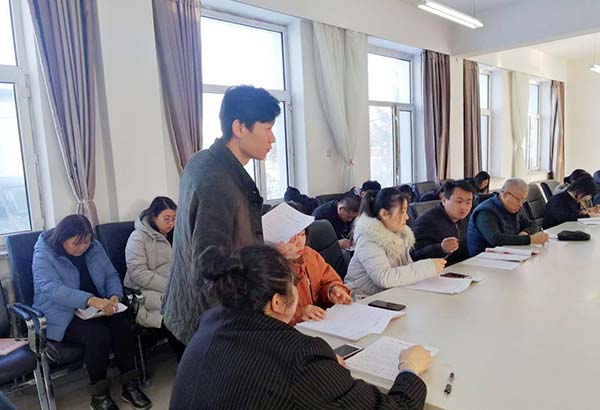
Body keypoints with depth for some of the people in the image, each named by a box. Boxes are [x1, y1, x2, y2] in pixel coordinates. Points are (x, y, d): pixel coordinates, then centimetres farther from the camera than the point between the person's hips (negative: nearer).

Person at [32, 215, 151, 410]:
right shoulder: (44, 255, -12)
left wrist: (114, 296, -16)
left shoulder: (94, 248, 4)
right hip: (62, 315, -4)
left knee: (122, 326, -25)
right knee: (98, 335, -31)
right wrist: (91, 300, -42)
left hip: (98, 307, 5)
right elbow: (52, 289, -27)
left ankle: (130, 386, -11)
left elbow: (111, 275, 7)